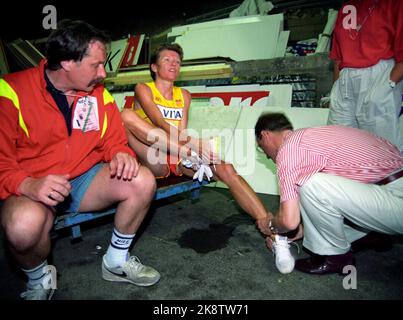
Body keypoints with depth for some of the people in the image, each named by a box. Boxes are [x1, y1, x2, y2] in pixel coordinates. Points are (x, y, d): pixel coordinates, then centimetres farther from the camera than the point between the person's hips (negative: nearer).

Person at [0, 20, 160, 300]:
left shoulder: (100, 94, 2)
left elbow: (113, 141, 7)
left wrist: (121, 154, -17)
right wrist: (27, 185, -30)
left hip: (84, 181, 4)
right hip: (28, 190, -3)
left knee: (142, 181, -16)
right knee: (24, 224, -37)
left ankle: (116, 261, 6)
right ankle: (39, 280, 3)